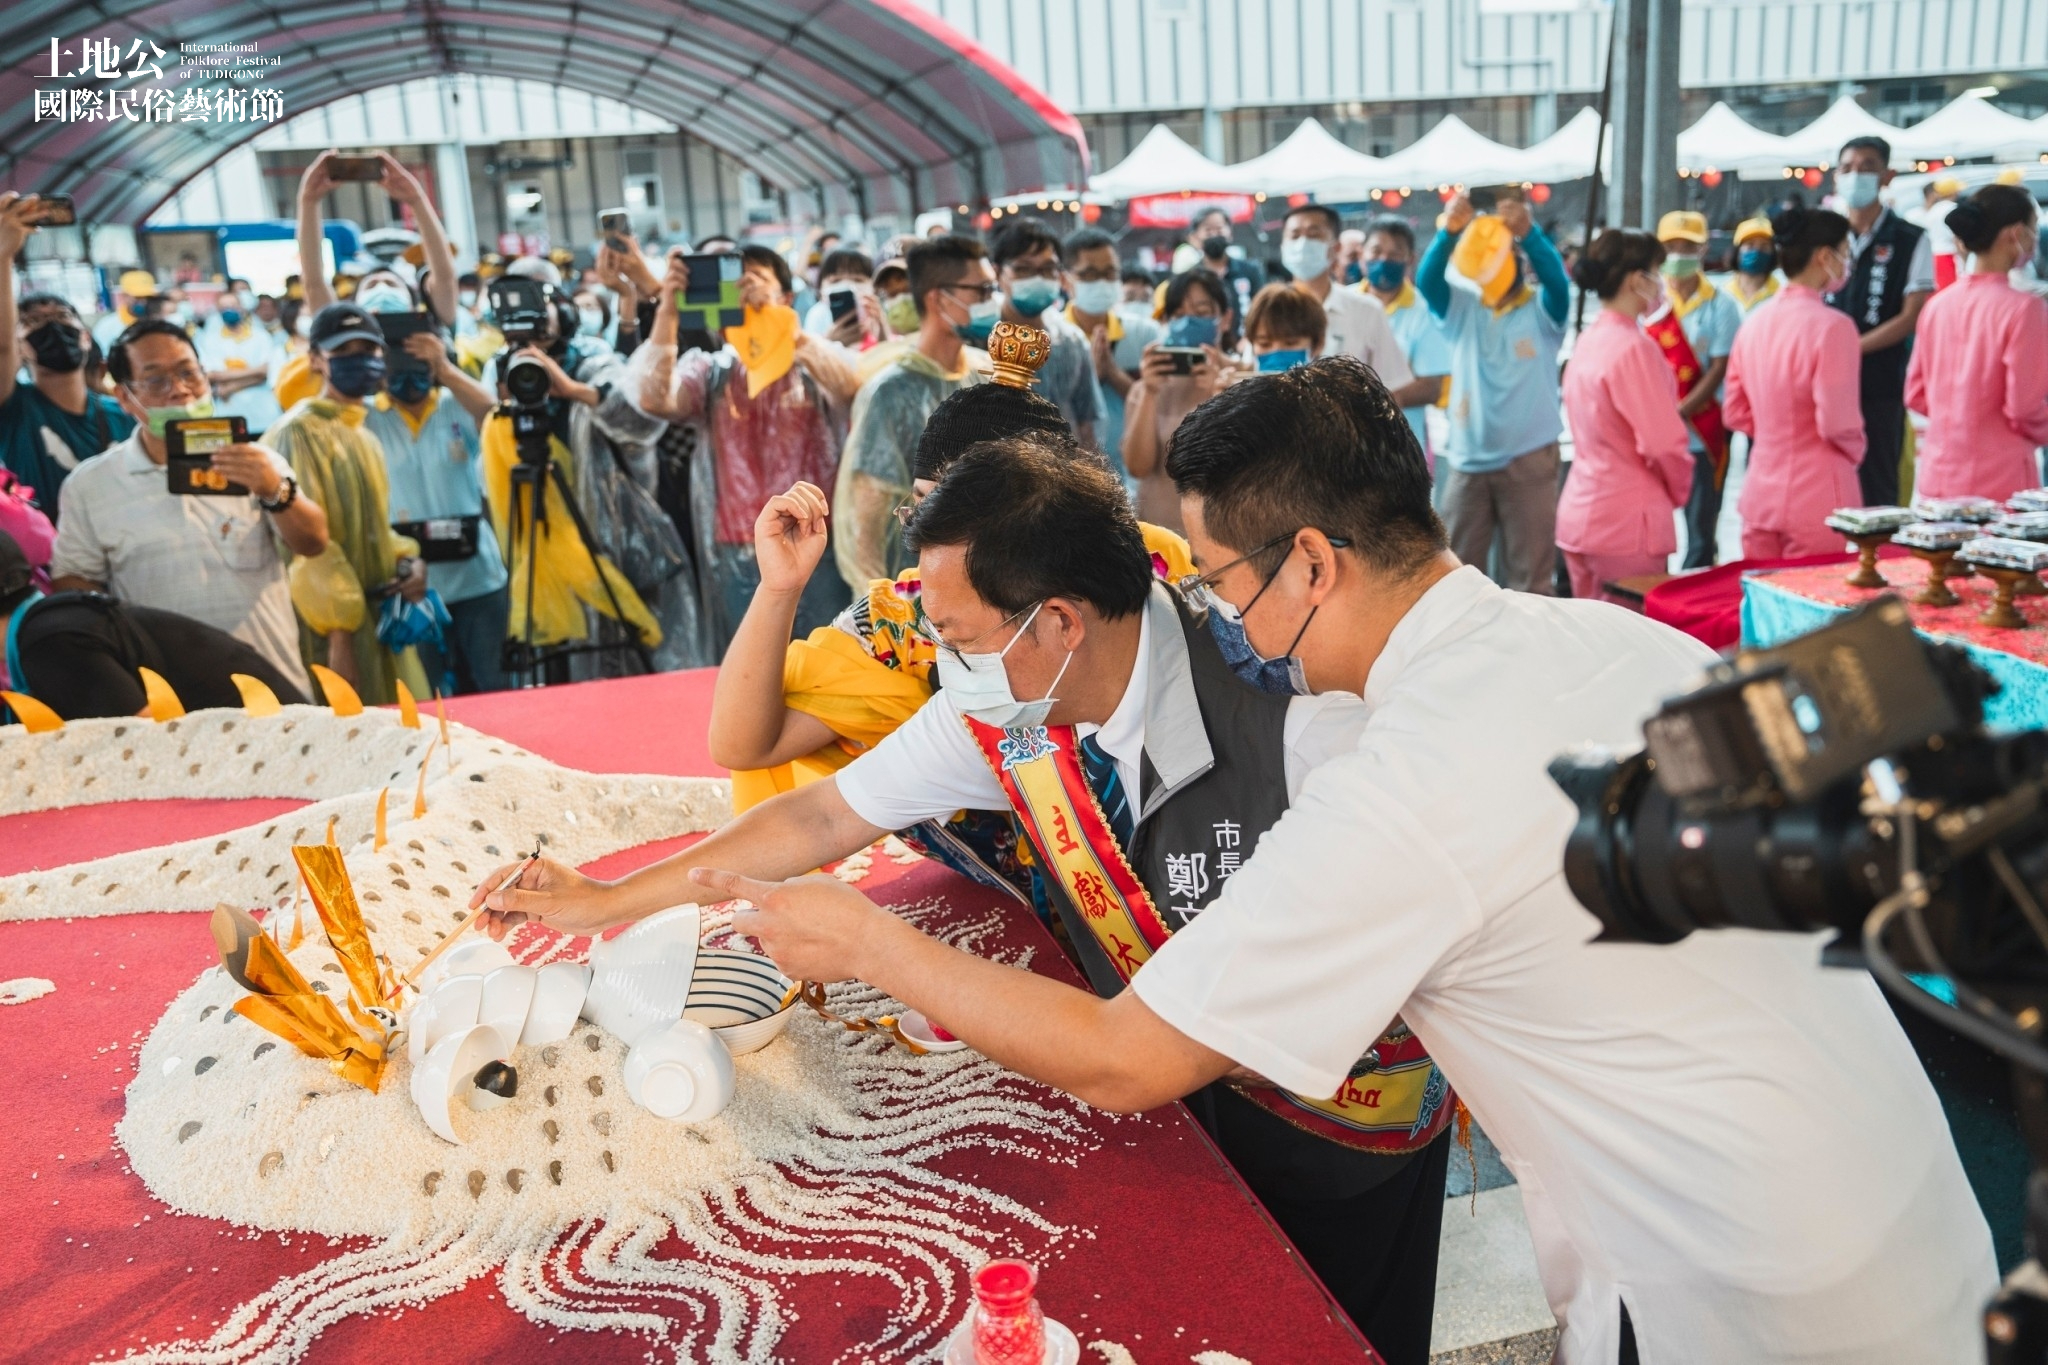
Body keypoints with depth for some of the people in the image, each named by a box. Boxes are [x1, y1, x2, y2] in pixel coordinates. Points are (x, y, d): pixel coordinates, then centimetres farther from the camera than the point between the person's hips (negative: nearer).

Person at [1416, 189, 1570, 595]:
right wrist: (1449, 232, -32)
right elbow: (1426, 281, -12)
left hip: (1528, 460, -3)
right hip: (1467, 460, 3)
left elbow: (1557, 280, -22)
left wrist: (1528, 231, -41)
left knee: (1528, 574, 5)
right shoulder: (1461, 307, 5)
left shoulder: (1541, 310, -2)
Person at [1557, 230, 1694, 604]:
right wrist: (1679, 490, 1)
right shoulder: (1634, 348, -16)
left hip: (1579, 513, 9)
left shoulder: (1588, 341, 9)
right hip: (1625, 522, -9)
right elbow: (1663, 442, -19)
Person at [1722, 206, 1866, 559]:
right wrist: (1856, 451, 3)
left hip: (1759, 495, 6)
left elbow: (1736, 413, 12)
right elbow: (1838, 423, -16)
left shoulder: (1753, 325, 5)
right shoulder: (1832, 326, -15)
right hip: (1816, 503, -6)